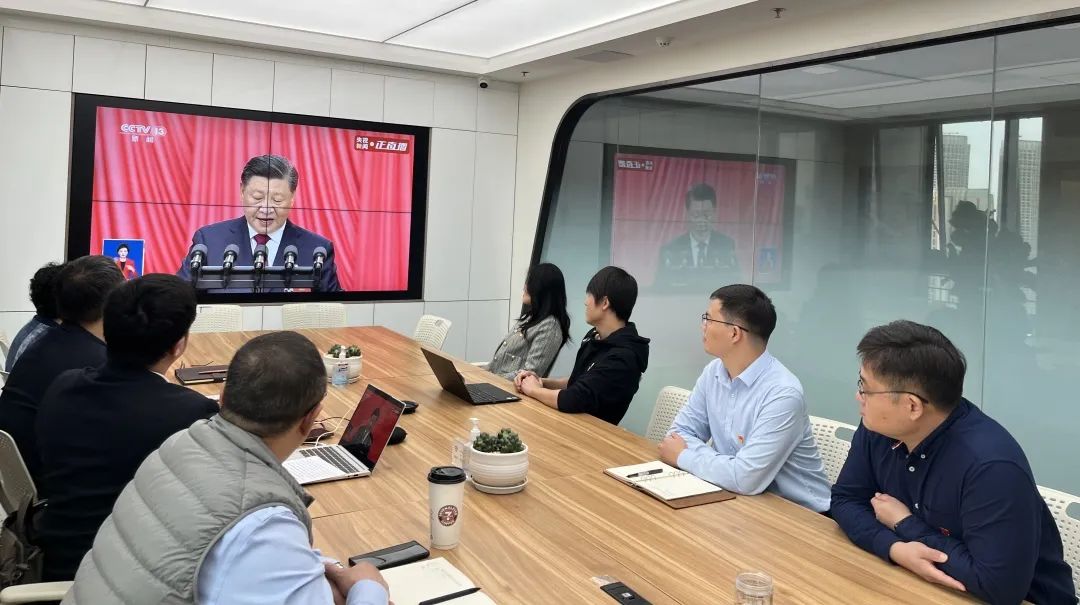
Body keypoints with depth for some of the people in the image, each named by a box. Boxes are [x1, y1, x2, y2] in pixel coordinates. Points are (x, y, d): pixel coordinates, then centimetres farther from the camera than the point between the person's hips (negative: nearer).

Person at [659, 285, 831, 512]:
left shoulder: (783, 394, -24)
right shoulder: (713, 372, -1)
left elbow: (745, 478, -29)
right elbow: (681, 432, 4)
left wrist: (684, 457, -15)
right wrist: (708, 459, -17)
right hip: (743, 500, 6)